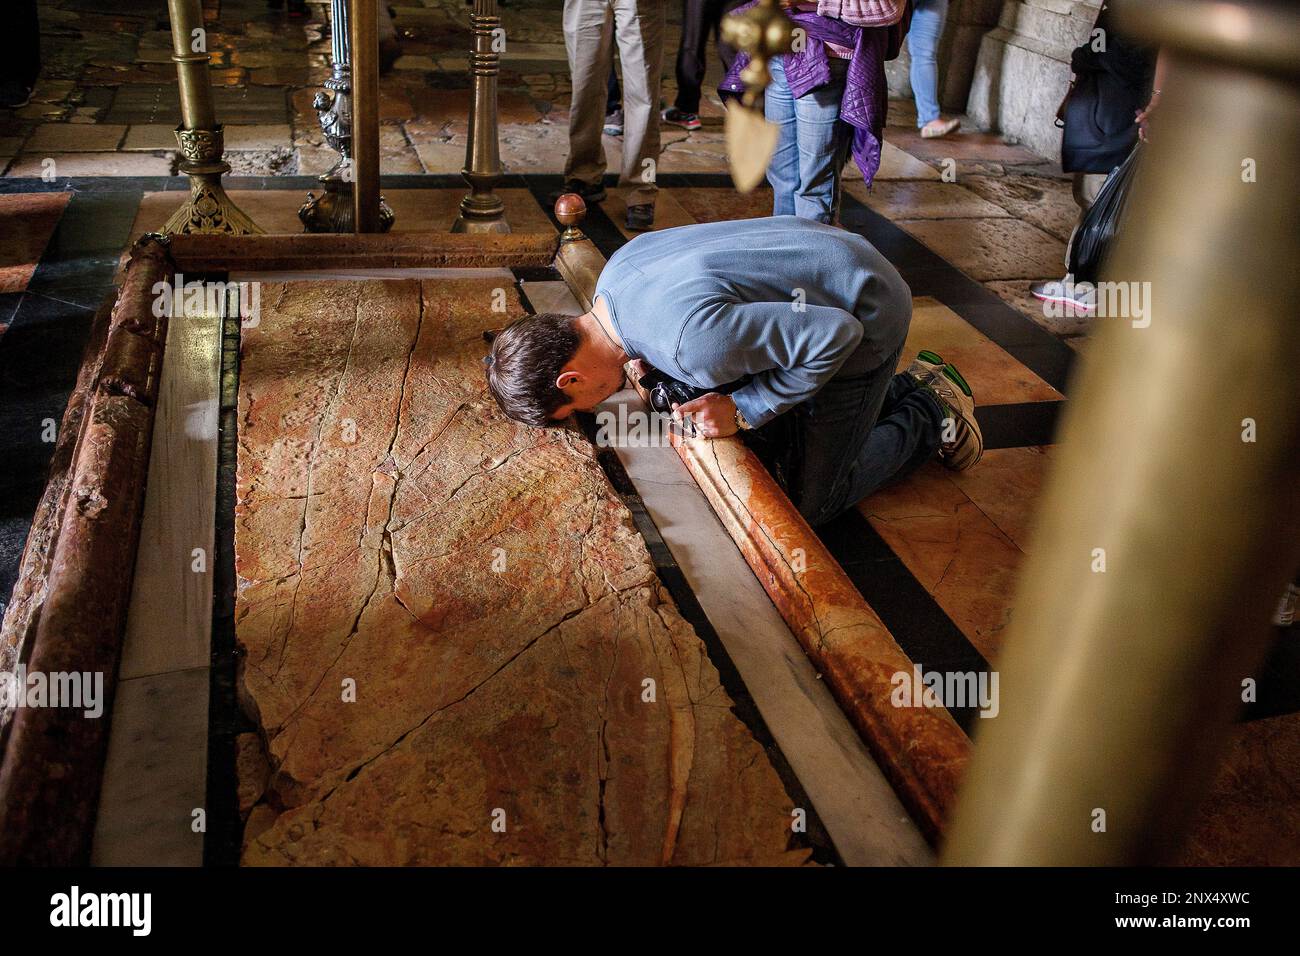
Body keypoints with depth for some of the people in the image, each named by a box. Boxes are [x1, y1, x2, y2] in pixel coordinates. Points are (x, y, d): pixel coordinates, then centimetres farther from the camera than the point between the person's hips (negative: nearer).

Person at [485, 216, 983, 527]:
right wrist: (651, 357, -1)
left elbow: (836, 334, -31)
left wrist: (743, 408, -23)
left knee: (808, 504, -2)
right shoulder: (615, 269, -10)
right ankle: (901, 390, 26)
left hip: (863, 316, -8)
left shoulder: (689, 341, -38)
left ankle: (931, 413, 14)